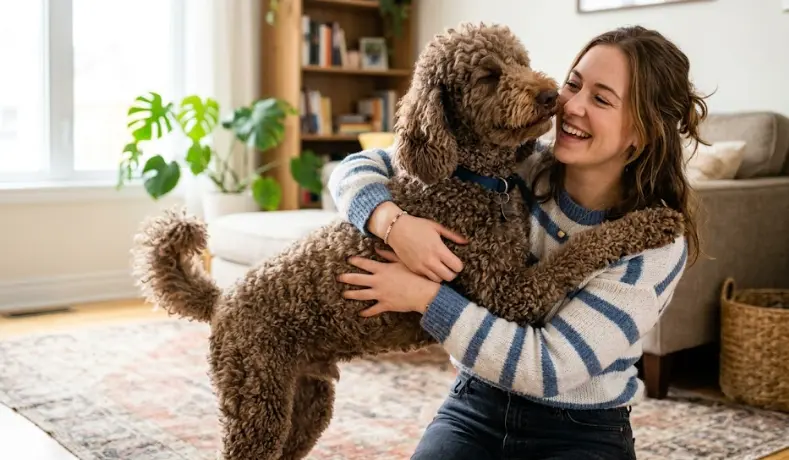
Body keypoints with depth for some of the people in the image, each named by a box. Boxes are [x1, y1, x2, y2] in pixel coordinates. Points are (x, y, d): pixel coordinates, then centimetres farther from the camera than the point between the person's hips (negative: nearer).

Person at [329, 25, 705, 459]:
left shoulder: (656, 243, -16)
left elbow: (551, 367, -22)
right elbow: (358, 166, -7)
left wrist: (425, 297, -26)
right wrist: (395, 222, -28)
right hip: (476, 407, 2)